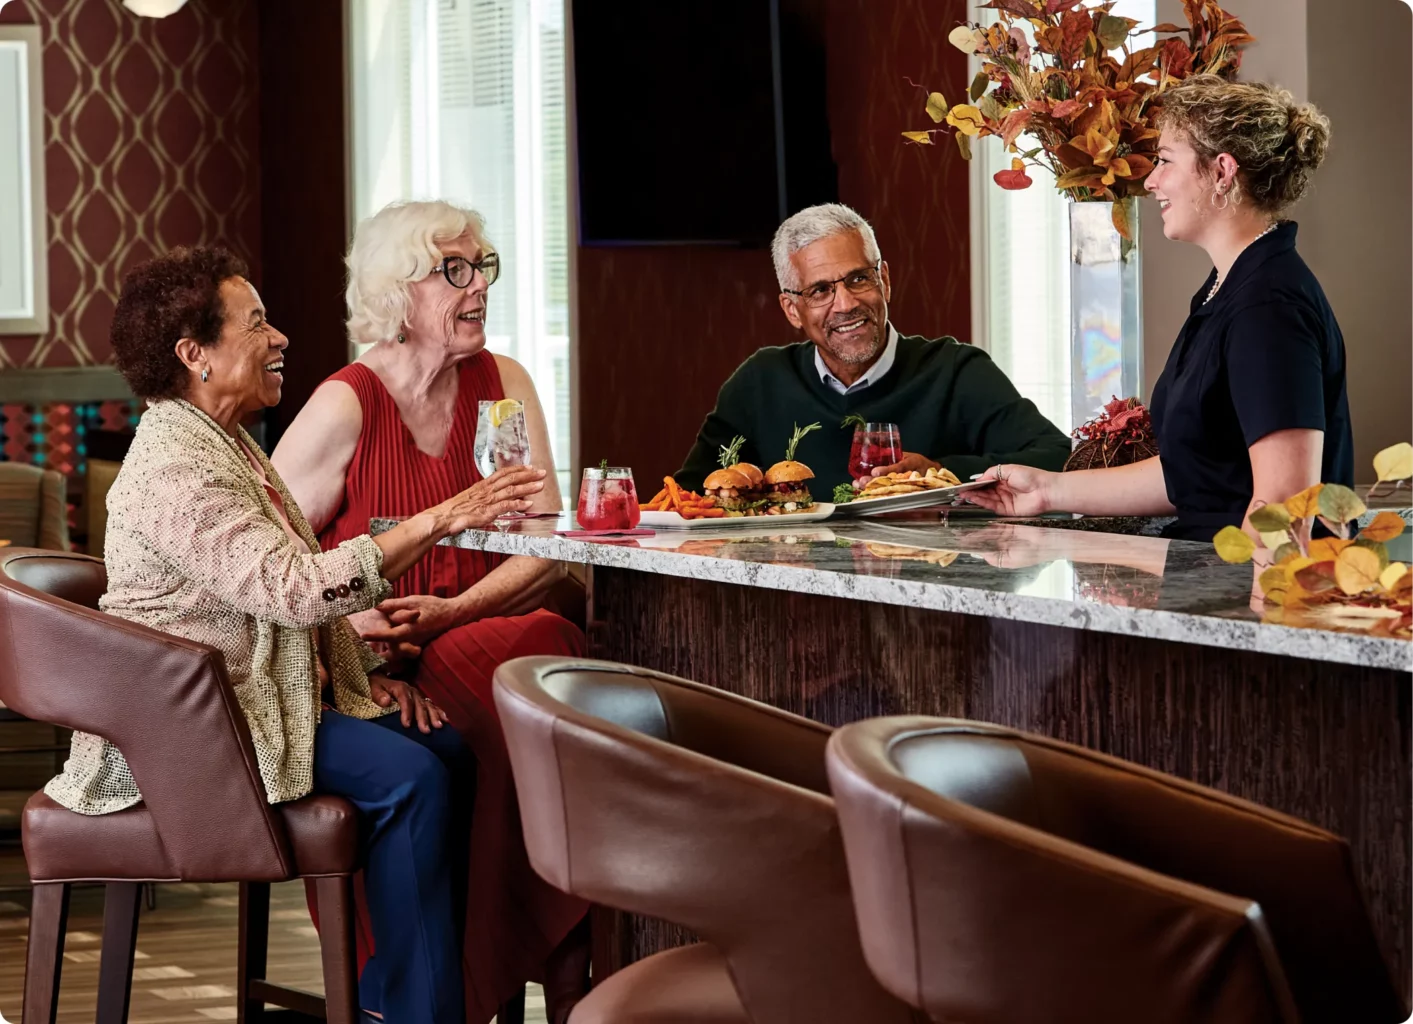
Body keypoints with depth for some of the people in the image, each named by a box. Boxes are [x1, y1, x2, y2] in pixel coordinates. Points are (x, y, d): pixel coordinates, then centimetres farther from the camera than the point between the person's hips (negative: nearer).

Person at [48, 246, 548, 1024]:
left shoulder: (229, 446, 15)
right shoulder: (173, 470, -20)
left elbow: (287, 585, 22)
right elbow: (298, 588, -30)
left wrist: (367, 669, 7)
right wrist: (441, 519, -30)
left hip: (259, 694, 10)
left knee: (446, 747, 0)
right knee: (406, 776, -23)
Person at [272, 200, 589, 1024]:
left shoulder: (502, 384, 11)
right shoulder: (344, 408, -2)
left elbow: (548, 551, 4)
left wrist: (455, 613, -13)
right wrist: (347, 621, -21)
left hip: (483, 643, 4)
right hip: (375, 676, -4)